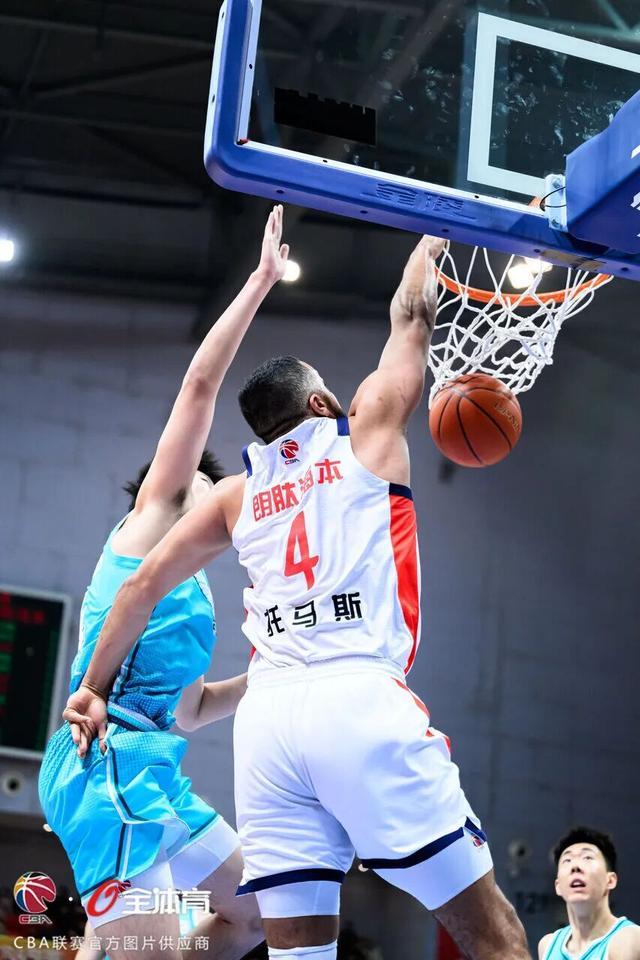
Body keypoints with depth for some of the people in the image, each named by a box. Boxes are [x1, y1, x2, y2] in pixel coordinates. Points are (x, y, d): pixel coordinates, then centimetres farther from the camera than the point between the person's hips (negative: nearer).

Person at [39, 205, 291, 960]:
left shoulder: (186, 578, 25)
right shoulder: (150, 515, 4)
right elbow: (201, 382, -3)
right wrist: (262, 279, -1)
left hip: (149, 771, 10)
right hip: (109, 764, -10)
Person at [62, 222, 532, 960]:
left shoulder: (240, 491, 22)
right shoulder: (366, 432, 14)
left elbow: (144, 584, 22)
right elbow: (411, 314, 25)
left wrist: (94, 688, 31)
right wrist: (431, 238, 42)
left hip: (266, 714, 4)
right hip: (361, 700, -4)